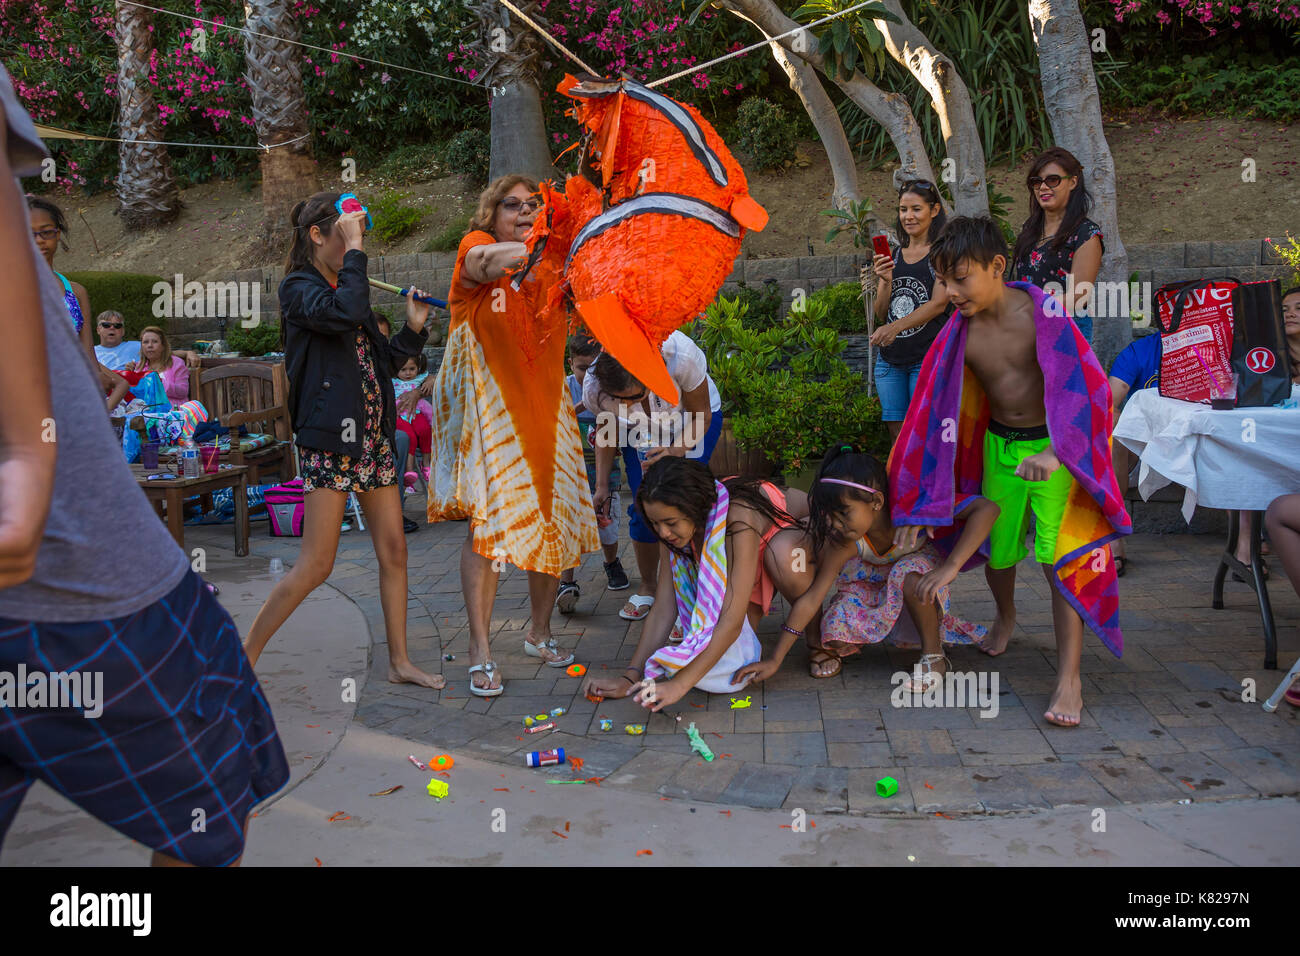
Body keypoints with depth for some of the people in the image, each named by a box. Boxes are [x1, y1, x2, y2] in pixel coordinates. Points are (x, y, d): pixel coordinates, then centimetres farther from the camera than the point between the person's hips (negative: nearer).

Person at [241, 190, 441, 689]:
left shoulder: (344, 286, 17)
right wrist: (354, 250, -19)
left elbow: (378, 358, 21)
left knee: (394, 552, 8)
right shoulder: (299, 288, -7)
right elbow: (344, 314, -29)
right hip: (330, 440, -8)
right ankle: (246, 654, 9)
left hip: (372, 436, 8)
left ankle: (399, 661, 18)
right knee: (315, 566, -6)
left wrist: (413, 327, 7)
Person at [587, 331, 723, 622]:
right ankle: (647, 587, 13)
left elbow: (700, 414, -24)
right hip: (641, 431, 2)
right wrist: (602, 485, -10)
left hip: (694, 422, -2)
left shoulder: (680, 355, -41)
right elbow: (606, 430, -7)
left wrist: (676, 449, -41)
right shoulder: (594, 388, -31)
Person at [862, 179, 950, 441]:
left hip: (927, 358, -5)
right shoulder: (892, 255, 15)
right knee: (897, 435, 4)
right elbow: (881, 313, 11)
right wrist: (885, 281, -8)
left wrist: (895, 326, -26)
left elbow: (939, 303, -14)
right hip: (889, 359, 5)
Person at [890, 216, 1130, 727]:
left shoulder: (1041, 312, -19)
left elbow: (1080, 384, -24)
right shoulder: (959, 332, -8)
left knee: (1059, 556, -12)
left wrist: (1055, 453, -39)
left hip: (1054, 444, -4)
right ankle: (1005, 617, 47)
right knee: (997, 550, 12)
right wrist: (917, 503, -6)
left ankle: (1069, 679, -3)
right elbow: (935, 408, -5)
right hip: (998, 444, 4)